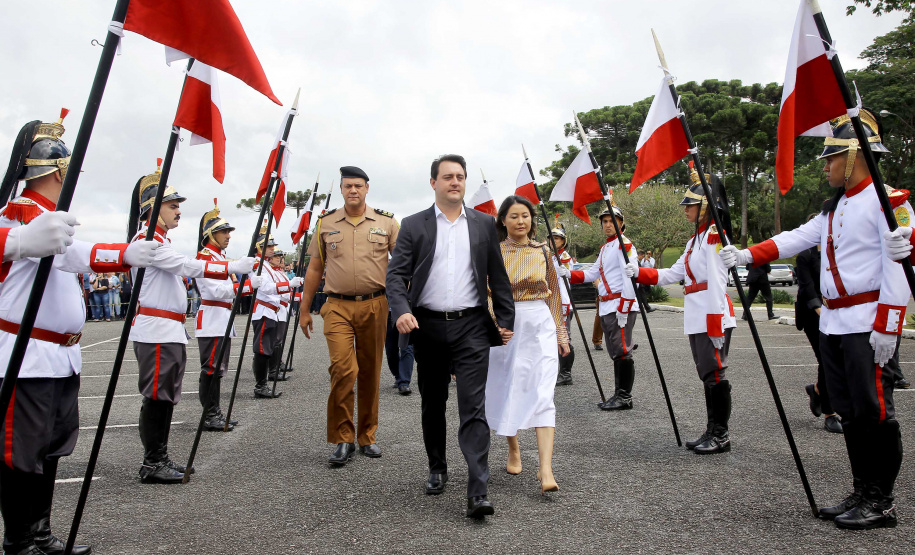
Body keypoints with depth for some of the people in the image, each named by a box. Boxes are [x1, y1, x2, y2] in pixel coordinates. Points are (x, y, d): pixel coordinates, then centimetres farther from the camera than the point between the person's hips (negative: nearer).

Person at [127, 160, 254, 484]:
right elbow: (187, 266, -20)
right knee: (157, 396, -4)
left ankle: (161, 460, 21)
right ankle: (152, 465, 5)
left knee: (166, 396, 13)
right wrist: (231, 268, -23)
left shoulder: (158, 239, 20)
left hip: (169, 330, 10)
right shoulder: (147, 238, -12)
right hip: (156, 331, -10)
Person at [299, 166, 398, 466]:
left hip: (375, 305, 1)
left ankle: (367, 436, 23)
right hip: (338, 307, 0)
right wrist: (304, 309, 11)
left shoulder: (386, 222, 5)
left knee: (370, 373, 8)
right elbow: (314, 269, 12)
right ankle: (343, 439, 3)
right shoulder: (325, 223, 8)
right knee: (343, 368, -13)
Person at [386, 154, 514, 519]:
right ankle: (437, 470, 33)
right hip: (428, 326, 1)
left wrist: (506, 321, 6)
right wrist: (401, 311, -19)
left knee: (473, 406, -8)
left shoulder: (484, 224, 9)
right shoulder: (414, 225, 5)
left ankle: (478, 491, -6)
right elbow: (396, 274, -1)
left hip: (471, 327, -1)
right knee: (432, 404, 14)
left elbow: (498, 278, 10)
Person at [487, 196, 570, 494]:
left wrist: (561, 332, 12)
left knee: (542, 394, -9)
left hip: (540, 326, 1)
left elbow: (554, 293, 13)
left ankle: (546, 470, -12)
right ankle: (513, 449, 34)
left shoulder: (542, 251, 8)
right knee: (507, 390, 11)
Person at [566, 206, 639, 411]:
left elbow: (630, 276, -16)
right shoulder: (605, 247, 21)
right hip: (606, 307, 9)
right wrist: (570, 274, 4)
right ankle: (620, 395, 20)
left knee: (622, 351, -7)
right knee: (615, 353, 12)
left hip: (621, 305, -9)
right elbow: (592, 273, 20)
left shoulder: (624, 244, -8)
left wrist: (624, 308, -20)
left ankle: (625, 397, 0)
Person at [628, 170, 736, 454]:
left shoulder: (714, 234, -11)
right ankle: (712, 432, 22)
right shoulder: (695, 239, 19)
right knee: (707, 376, 13)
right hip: (696, 319, 10)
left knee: (715, 374, -3)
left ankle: (721, 436, 7)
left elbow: (717, 281, -18)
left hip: (713, 316, -10)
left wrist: (716, 324, -21)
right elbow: (673, 274, 20)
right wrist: (639, 272, 9)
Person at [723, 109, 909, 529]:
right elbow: (796, 239, 14)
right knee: (849, 412, 12)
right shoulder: (834, 208, 18)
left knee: (873, 411, -2)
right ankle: (862, 494, 22)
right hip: (832, 323, 8)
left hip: (867, 325, -8)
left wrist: (886, 326, -20)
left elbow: (900, 265, -14)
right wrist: (747, 254, 0)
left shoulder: (888, 200, -8)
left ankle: (881, 503, 10)